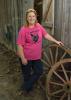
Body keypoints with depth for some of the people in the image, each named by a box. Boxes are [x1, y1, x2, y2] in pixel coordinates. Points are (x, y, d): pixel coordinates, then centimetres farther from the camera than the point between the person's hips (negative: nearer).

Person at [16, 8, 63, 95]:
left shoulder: (39, 26, -3)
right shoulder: (23, 29, -19)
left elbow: (46, 35, 10)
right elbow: (20, 45, -18)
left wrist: (56, 41, 10)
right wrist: (23, 58, -17)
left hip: (37, 56, 6)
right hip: (26, 57, -5)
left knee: (39, 71, 15)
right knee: (27, 74, 12)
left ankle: (26, 86, 34)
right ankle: (27, 88, 39)